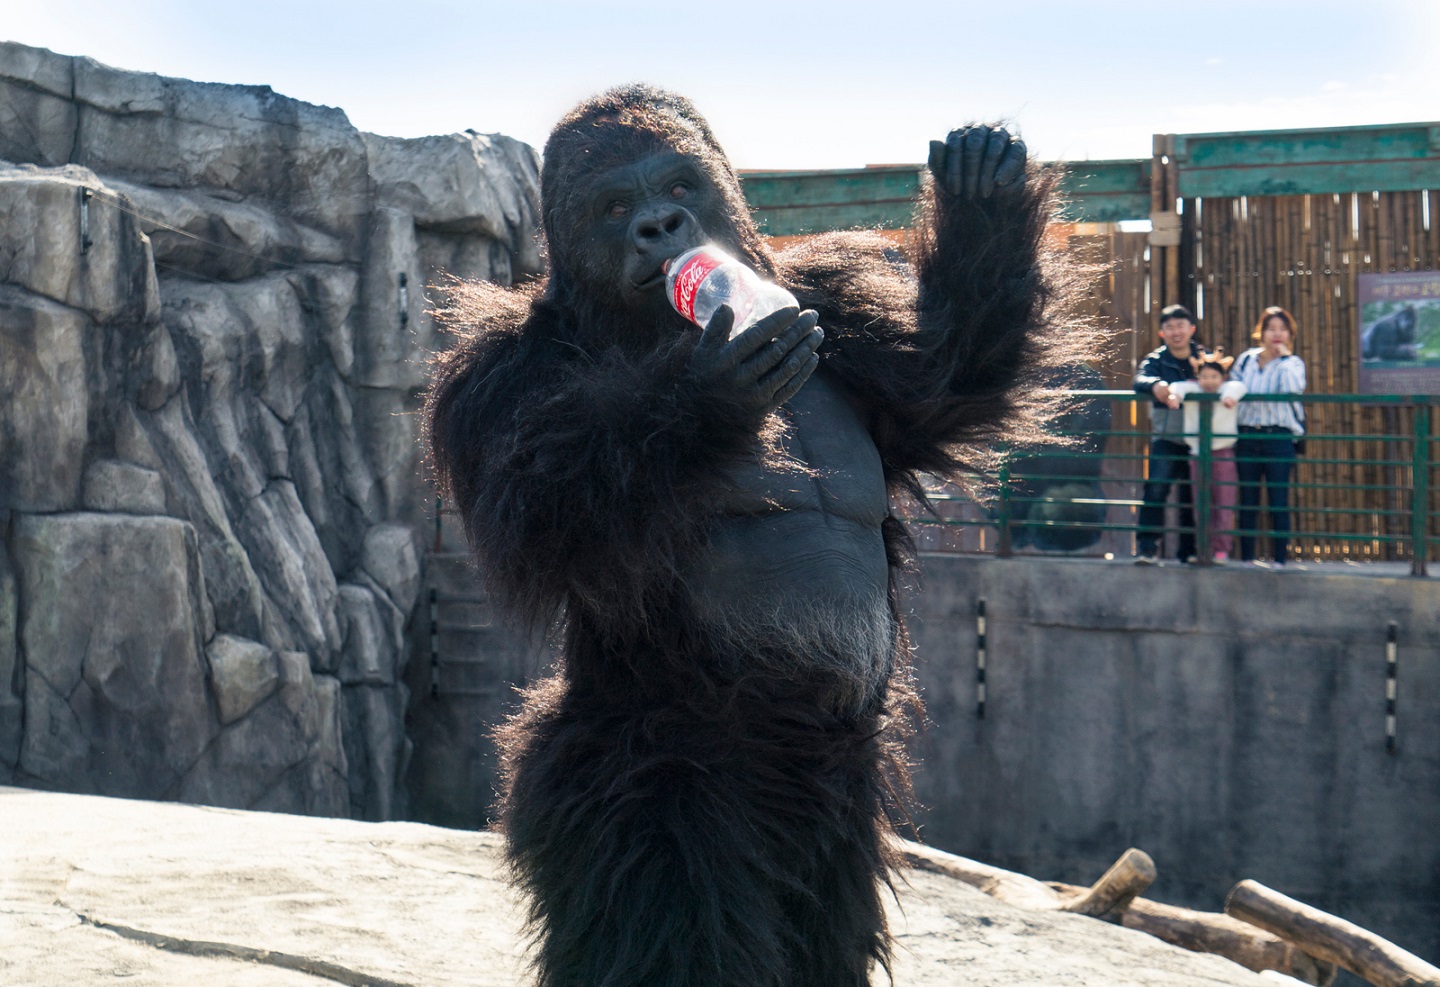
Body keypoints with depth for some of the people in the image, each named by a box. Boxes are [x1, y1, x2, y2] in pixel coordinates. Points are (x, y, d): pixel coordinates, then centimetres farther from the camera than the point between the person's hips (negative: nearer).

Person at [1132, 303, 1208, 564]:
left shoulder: (1205, 357, 10)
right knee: (1155, 488, -18)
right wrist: (1155, 385, -38)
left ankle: (1189, 550, 19)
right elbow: (1140, 379, -14)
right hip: (1166, 438, -2)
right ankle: (1147, 547, -17)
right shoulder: (1156, 360, 4)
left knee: (1193, 494, 7)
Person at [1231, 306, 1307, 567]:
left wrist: (1284, 356, -14)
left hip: (1279, 438, -2)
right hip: (1247, 436, 3)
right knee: (1247, 500, 4)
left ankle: (1280, 558, 0)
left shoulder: (1293, 363, 2)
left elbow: (1294, 389, -19)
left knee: (1279, 501, -4)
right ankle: (1247, 558, 9)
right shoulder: (1246, 360, 10)